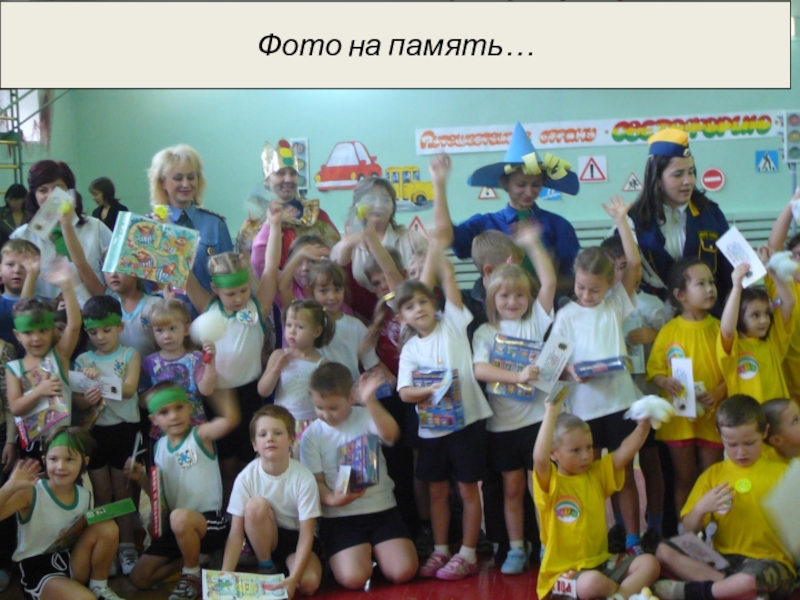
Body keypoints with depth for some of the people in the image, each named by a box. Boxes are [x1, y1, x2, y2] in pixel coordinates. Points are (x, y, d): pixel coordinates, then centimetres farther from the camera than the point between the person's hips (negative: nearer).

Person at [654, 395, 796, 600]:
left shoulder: (780, 473, 4)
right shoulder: (713, 474, 11)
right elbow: (689, 530, 8)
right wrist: (700, 508, -12)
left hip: (767, 561, -3)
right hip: (722, 558, 4)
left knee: (751, 579, -40)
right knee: (663, 551, -19)